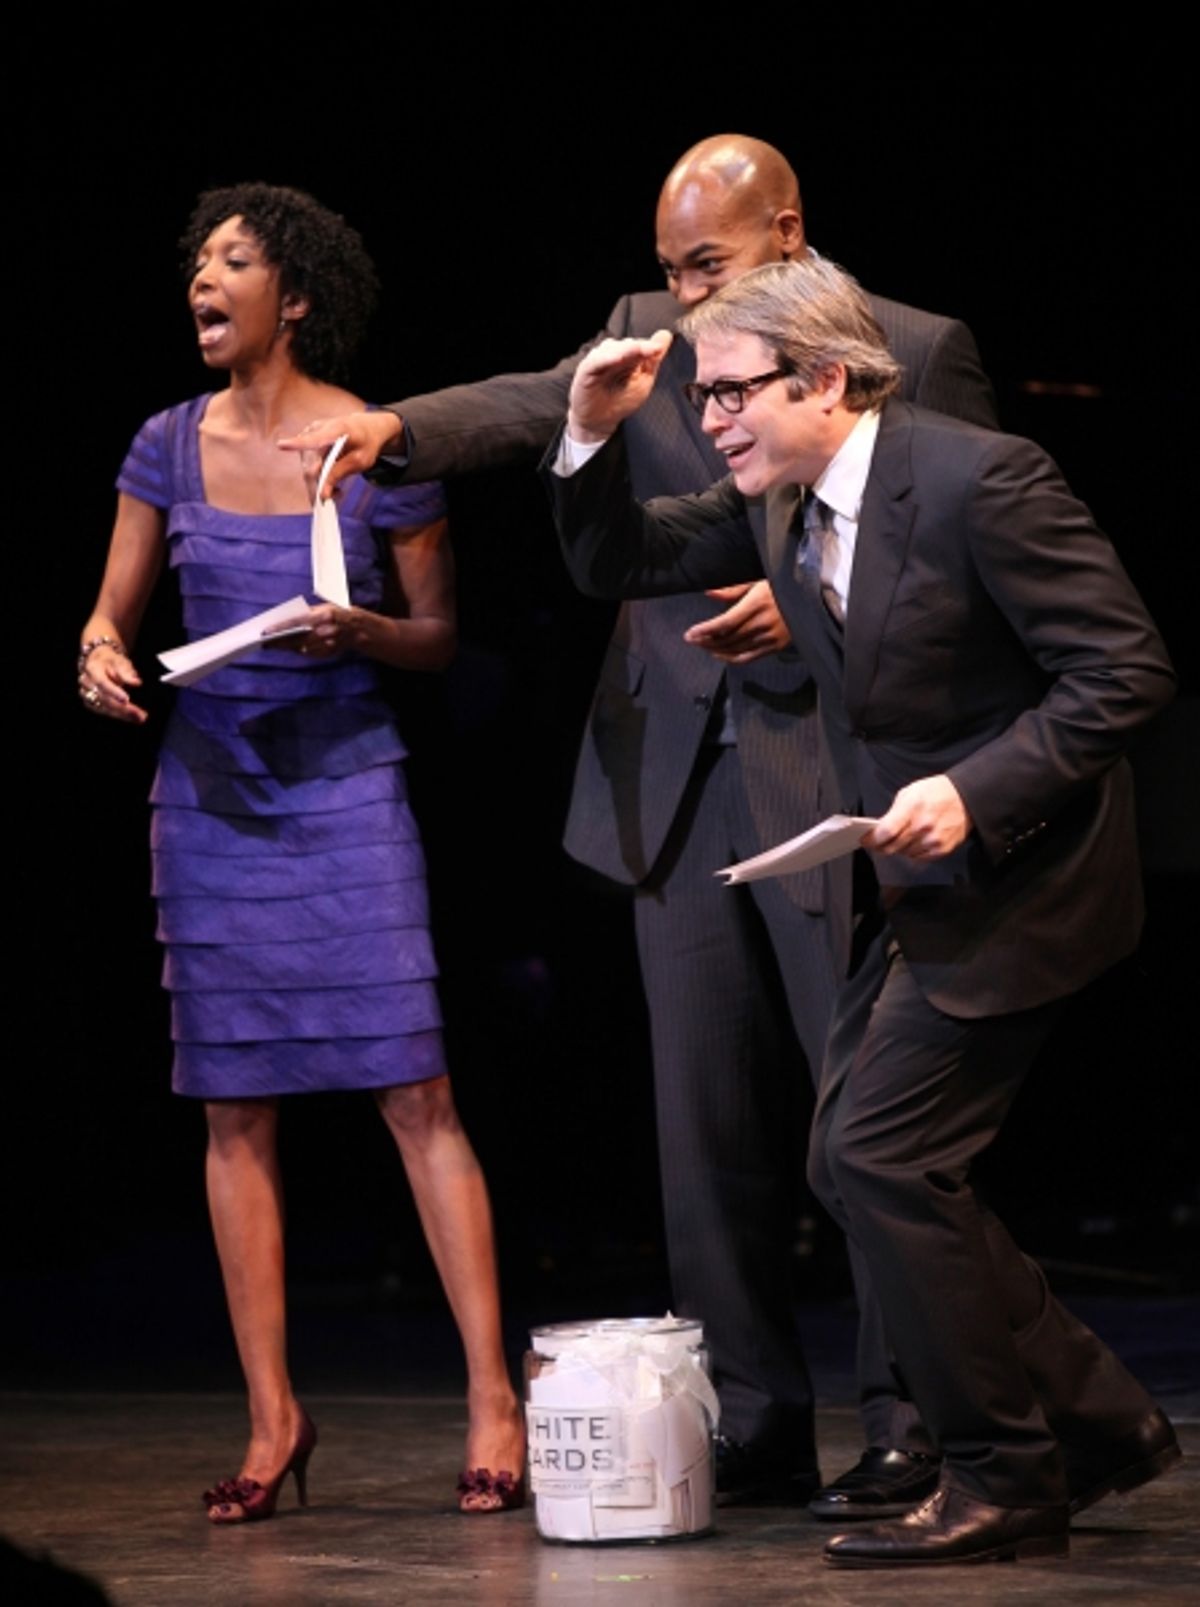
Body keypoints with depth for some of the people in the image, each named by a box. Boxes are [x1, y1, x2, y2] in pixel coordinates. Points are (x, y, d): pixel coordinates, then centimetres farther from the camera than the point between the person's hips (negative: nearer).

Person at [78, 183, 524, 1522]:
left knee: (414, 1093, -9)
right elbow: (112, 616, 11)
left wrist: (362, 632, -16)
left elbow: (441, 635, 3)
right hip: (210, 794, 3)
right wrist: (99, 658, -11)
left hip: (346, 785, -3)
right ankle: (272, 1420, 11)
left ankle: (493, 1401, -4)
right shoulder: (170, 447, 5)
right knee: (236, 1110, 4)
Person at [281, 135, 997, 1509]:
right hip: (679, 794, 5)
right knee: (709, 1127, 8)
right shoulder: (649, 336, 10)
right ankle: (756, 1430, 17)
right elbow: (539, 406, -6)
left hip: (836, 784, -4)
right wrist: (397, 427, -25)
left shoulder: (916, 353, -2)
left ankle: (906, 1429, 7)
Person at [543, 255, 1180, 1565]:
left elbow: (1124, 671, -20)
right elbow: (612, 565, 17)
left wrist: (973, 793, -28)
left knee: (882, 1158, -12)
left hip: (1011, 874, -9)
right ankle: (1093, 1419, 19)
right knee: (852, 1164, 8)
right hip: (909, 891, 9)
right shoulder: (773, 503, 5)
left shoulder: (979, 480, -19)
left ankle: (1003, 1484, 1)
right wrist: (594, 435, -1)